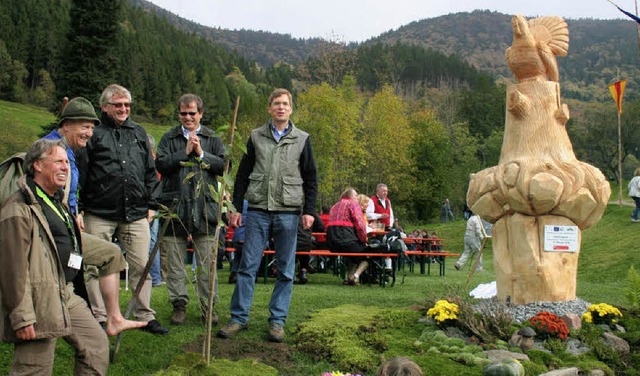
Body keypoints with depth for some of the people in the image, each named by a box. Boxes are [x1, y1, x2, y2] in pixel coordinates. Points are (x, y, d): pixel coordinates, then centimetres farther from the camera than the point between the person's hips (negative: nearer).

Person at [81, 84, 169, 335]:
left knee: (141, 266, 3)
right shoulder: (93, 133, 4)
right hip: (99, 214, -3)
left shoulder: (139, 133, 17)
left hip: (135, 214, 3)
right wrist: (80, 207, -5)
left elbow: (150, 171, 20)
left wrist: (151, 204, 13)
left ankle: (145, 316, 12)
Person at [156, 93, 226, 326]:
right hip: (175, 205, 1)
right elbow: (160, 164, -4)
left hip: (205, 208, 0)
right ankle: (179, 305, 15)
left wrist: (201, 154, -9)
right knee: (175, 262, 5)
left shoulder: (213, 139, 12)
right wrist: (185, 152, -9)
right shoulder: (170, 138, 11)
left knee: (207, 263, 2)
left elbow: (223, 166, 0)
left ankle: (208, 306, 11)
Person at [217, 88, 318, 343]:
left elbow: (310, 178, 8)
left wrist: (309, 211, -1)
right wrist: (235, 207, 5)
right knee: (247, 266, 0)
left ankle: (277, 321, 12)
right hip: (258, 210, 0)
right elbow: (243, 175, 10)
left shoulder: (302, 139, 8)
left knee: (286, 271, 3)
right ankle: (239, 318, 8)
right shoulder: (256, 137, 9)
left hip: (288, 212, 0)